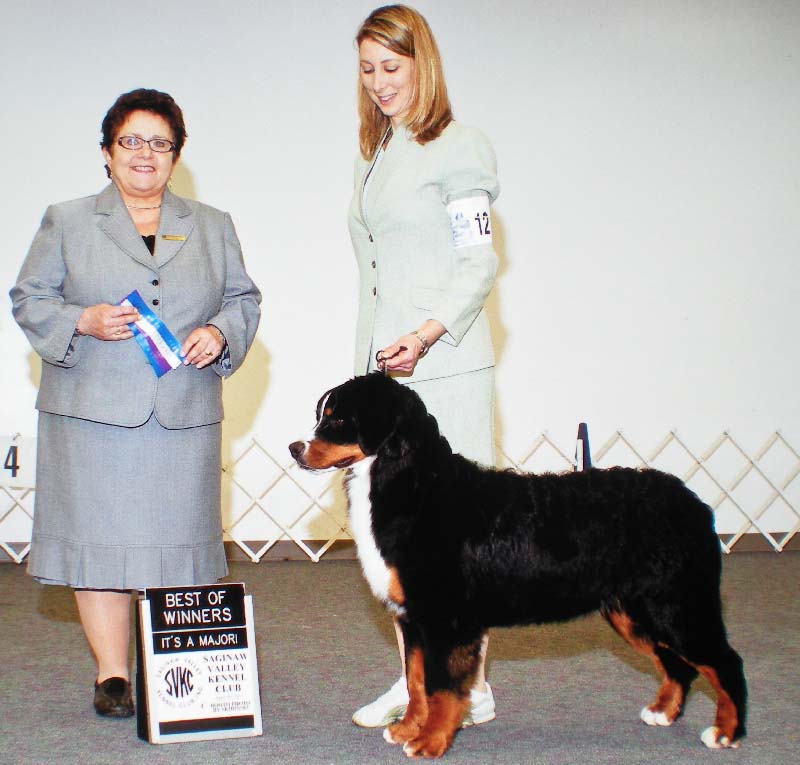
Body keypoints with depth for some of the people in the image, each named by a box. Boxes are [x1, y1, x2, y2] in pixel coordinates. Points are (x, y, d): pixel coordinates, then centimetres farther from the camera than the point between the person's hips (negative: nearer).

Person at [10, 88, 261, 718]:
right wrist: (84, 321, -11)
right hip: (94, 413, -1)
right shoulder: (67, 222, 10)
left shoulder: (213, 228, 16)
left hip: (185, 416, 2)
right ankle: (113, 674, 6)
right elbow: (30, 299, 7)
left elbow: (244, 299, 16)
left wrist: (220, 333, -5)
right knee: (102, 537, -3)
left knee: (177, 539, 2)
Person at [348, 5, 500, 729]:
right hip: (379, 365, 7)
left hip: (443, 365, -7)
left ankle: (472, 686, 5)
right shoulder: (375, 156, 18)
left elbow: (479, 261, -10)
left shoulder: (459, 146, -4)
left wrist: (427, 334, -24)